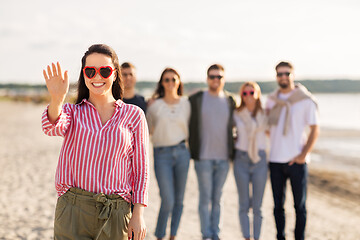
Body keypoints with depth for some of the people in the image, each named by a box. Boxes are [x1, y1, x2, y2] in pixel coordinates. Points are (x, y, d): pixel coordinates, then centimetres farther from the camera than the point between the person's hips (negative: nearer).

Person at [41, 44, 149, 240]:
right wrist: (57, 99, -34)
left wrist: (138, 214, 0)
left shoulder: (134, 115, 6)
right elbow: (53, 127, -14)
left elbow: (141, 168, 5)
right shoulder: (72, 112, 10)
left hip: (115, 216, 0)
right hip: (73, 211, 1)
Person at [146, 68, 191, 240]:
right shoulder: (155, 105, 0)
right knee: (168, 201, -8)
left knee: (179, 200, 7)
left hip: (181, 152, 3)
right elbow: (147, 128, 11)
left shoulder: (185, 103, 7)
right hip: (162, 154, -3)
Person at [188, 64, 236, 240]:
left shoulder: (230, 101, 8)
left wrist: (232, 151, 9)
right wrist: (192, 151, -1)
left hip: (223, 158, 3)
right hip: (203, 157, -3)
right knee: (205, 198, -1)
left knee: (217, 199, 9)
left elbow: (231, 126, 15)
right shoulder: (195, 99, 0)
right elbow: (191, 126, 4)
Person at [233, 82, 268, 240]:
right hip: (241, 160, 0)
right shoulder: (236, 115, 2)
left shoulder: (264, 115, 4)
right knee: (244, 205, 3)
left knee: (257, 206, 2)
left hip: (259, 161, 0)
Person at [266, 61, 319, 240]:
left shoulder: (306, 100, -3)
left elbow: (315, 130, -3)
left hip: (296, 160, -3)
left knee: (300, 205, 3)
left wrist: (303, 154, -11)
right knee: (278, 204, 9)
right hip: (275, 160, 4)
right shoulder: (271, 100, 10)